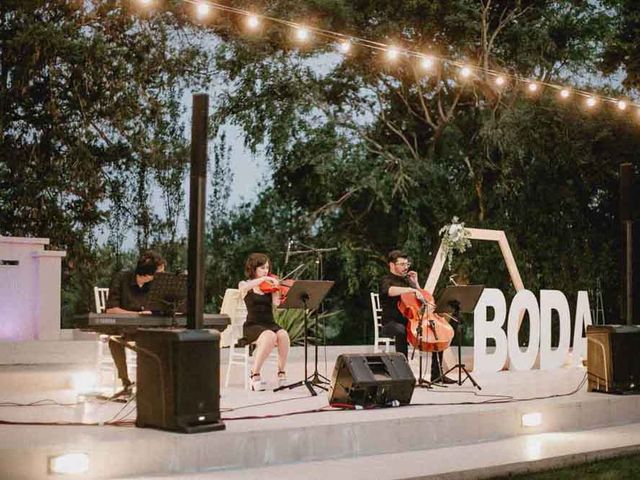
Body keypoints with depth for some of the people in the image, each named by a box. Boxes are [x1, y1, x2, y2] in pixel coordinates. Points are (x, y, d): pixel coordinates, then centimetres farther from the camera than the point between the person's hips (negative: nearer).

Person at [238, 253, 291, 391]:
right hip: (252, 326, -3)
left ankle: (282, 373, -15)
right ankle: (255, 375, -25)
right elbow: (245, 287, -20)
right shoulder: (244, 285, 7)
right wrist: (264, 279, -25)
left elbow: (276, 303, -5)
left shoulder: (270, 286, 13)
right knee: (270, 336, -35)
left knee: (283, 334, -31)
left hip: (270, 324, 3)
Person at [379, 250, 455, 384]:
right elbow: (390, 291, -28)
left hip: (411, 321, 7)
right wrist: (411, 289, -35)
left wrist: (415, 284, 16)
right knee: (401, 331, -41)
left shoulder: (407, 280, 23)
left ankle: (437, 373, -6)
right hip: (392, 323, -7)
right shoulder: (387, 280, -1)